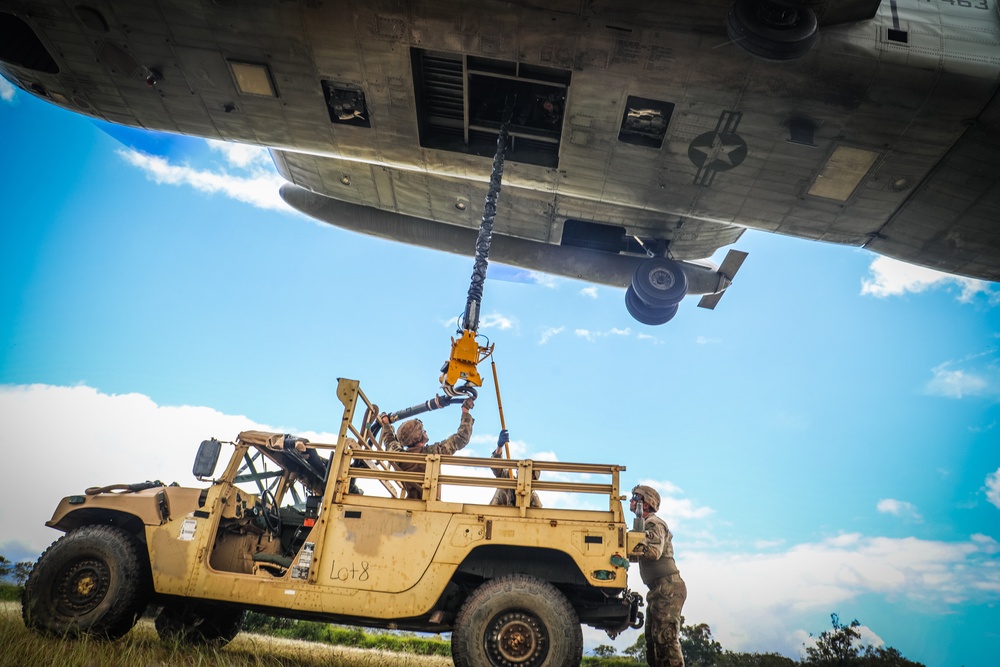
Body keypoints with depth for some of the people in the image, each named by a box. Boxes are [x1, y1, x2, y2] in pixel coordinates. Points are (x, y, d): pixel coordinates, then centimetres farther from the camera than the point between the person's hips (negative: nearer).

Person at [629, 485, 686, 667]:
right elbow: (641, 554, 18)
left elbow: (654, 551, -26)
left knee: (665, 638, -12)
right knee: (653, 638, 12)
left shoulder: (654, 524, -11)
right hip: (658, 589, 10)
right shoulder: (646, 524, 19)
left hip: (667, 588, -10)